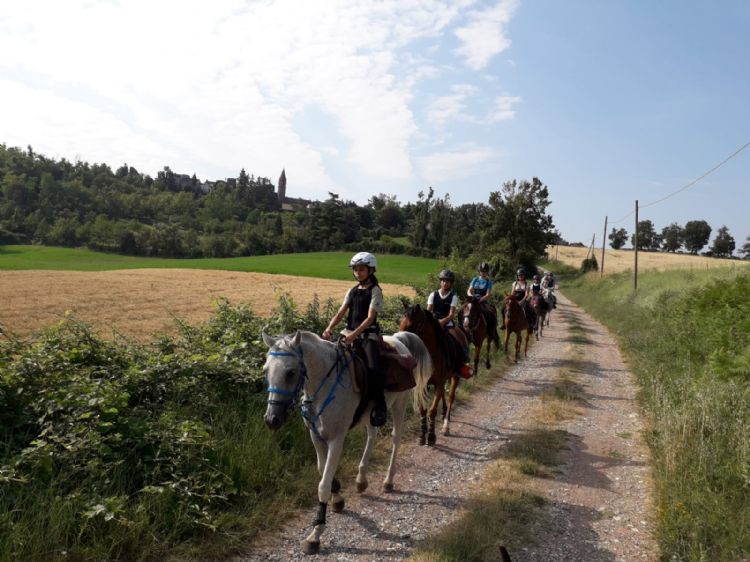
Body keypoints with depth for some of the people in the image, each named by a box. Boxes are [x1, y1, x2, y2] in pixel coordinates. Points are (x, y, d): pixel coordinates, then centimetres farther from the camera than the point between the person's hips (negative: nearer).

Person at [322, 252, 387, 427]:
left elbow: (370, 317, -13)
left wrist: (355, 334, -26)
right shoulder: (352, 291, 14)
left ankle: (379, 407, -8)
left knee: (374, 369, -25)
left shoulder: (375, 290, -4)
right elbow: (340, 313, 6)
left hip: (368, 335, -6)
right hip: (349, 333, 6)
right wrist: (329, 328, -12)